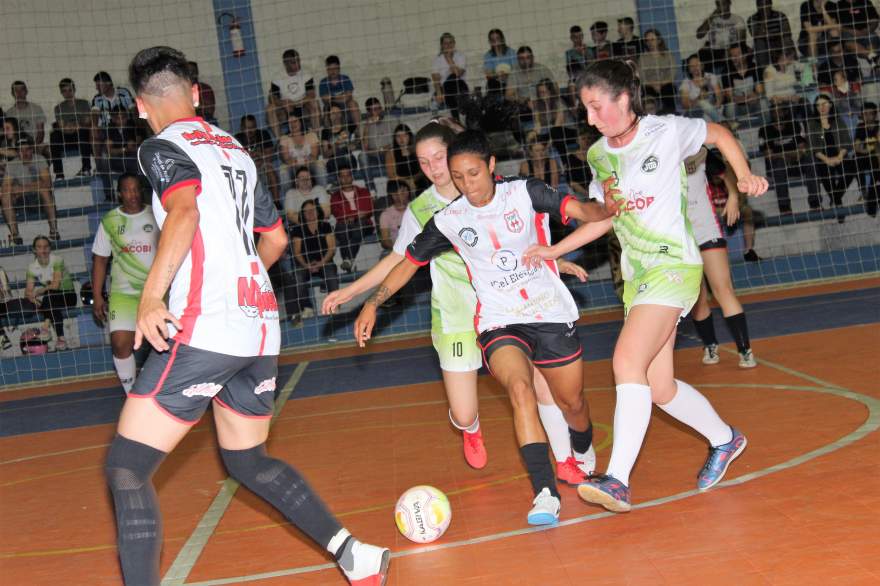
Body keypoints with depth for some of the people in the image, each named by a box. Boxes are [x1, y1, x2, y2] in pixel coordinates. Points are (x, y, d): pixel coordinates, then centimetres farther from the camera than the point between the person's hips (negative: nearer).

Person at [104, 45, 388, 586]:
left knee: (126, 467, -3)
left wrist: (151, 297, -26)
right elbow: (276, 239, 28)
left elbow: (184, 211, -21)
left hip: (205, 328, -8)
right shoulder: (236, 151, 20)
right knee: (248, 460, 22)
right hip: (261, 327, 8)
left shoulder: (163, 147, -1)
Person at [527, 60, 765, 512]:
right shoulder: (598, 155, 9)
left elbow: (718, 134, 10)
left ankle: (618, 480, -27)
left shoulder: (666, 132, -7)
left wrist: (744, 176, -4)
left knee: (628, 361, -25)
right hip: (636, 275, 7)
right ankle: (724, 440, 34)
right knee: (659, 388, 8)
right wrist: (552, 251, 13)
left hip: (673, 265, -7)